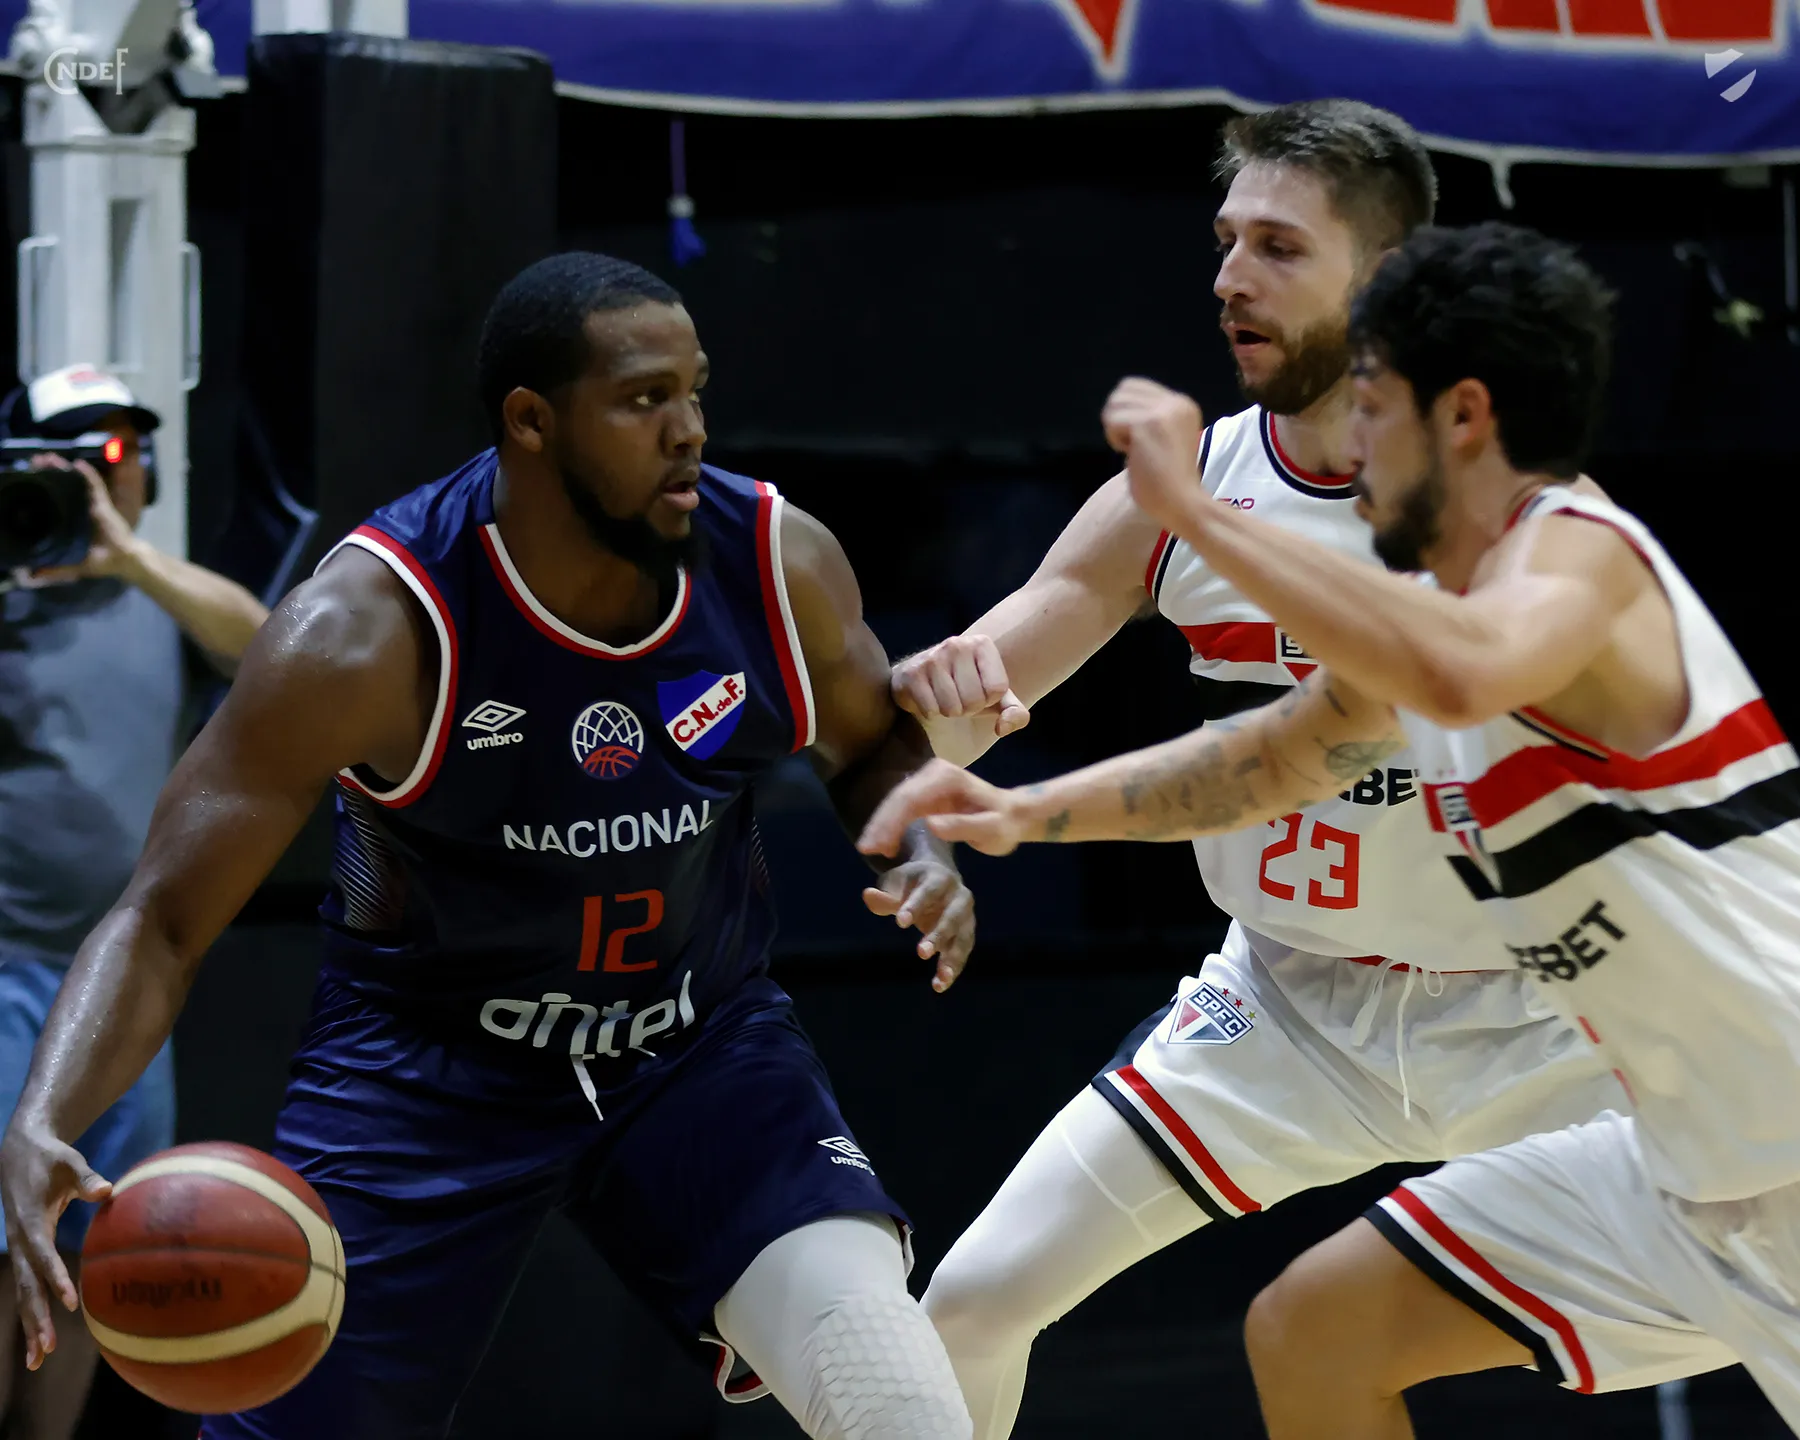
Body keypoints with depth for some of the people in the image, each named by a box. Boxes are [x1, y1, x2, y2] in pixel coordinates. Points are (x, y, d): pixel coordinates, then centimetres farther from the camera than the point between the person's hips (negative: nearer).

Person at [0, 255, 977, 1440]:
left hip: (701, 1046, 2)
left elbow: (874, 740, 11)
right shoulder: (374, 632, -25)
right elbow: (161, 922, -23)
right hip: (428, 1064, -2)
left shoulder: (781, 563, -13)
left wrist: (929, 849, -13)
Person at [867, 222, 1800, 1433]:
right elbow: (1267, 759, 29)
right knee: (1310, 1334, 12)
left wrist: (1194, 510, -33)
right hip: (1691, 1168, 10)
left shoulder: (1579, 551, -16)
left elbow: (1459, 678, -40)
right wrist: (1033, 811, 21)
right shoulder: (1427, 611, 11)